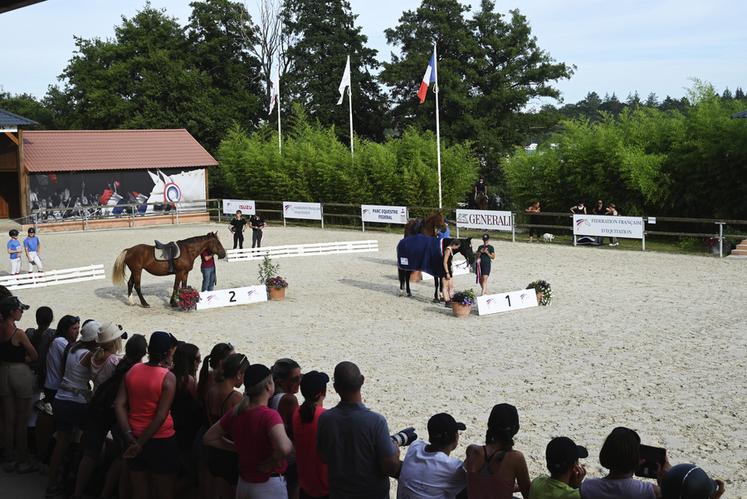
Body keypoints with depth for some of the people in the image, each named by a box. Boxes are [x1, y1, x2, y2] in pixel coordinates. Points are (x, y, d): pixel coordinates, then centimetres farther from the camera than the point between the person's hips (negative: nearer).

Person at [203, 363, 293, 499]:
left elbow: (209, 438, 9)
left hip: (243, 482, 5)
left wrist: (238, 448, 6)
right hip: (269, 486, -5)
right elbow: (284, 448, -40)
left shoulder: (235, 413, -4)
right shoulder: (270, 416, -23)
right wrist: (269, 464, -21)